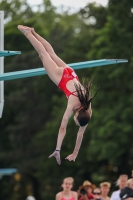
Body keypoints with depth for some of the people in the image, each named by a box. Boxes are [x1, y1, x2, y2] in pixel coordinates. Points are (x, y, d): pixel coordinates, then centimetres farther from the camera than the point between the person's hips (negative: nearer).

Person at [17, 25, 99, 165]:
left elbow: (81, 133, -13)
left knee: (51, 54, 23)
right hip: (61, 76, -3)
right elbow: (62, 129, -35)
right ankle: (28, 32, 34)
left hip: (70, 74, 3)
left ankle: (32, 32, 41)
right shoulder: (72, 106, -34)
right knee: (44, 54, 16)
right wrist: (57, 151, -37)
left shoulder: (87, 111, -22)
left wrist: (75, 153, -13)